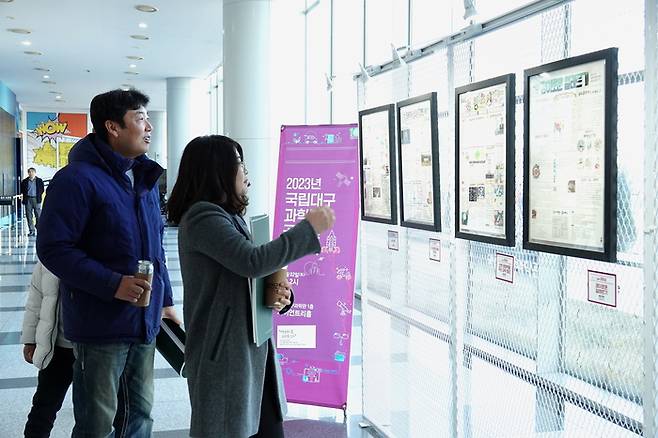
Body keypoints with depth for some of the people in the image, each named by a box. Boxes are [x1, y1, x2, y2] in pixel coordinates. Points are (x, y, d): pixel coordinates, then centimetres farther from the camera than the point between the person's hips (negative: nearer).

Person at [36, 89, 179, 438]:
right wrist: (113, 284, -24)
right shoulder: (77, 179, -14)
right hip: (101, 325, -7)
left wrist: (165, 300, 19)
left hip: (145, 320, 7)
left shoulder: (145, 179, 13)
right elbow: (53, 249, -18)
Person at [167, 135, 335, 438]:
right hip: (223, 356, -8)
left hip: (253, 352, 8)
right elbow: (253, 262, -25)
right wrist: (310, 228, -17)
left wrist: (279, 294, -3)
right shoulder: (202, 217, -14)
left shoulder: (230, 217, 16)